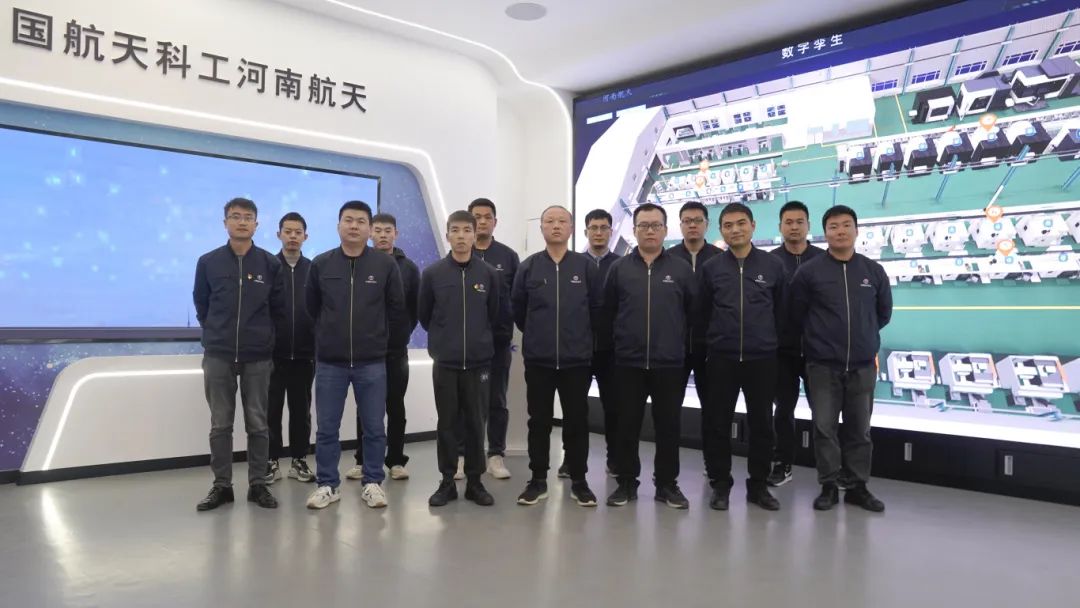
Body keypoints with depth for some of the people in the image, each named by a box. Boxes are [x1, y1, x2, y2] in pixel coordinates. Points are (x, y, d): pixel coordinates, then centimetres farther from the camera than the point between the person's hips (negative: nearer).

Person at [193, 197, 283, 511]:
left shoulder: (270, 263, 0)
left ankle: (258, 484, 15)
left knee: (257, 424, 6)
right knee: (220, 425, 6)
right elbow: (201, 306, 12)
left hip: (258, 356, 0)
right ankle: (221, 485, 16)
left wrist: (262, 336, 10)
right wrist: (216, 334, 13)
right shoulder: (208, 262, 2)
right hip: (218, 355, 1)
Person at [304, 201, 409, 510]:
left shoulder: (386, 264, -3)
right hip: (329, 362, 1)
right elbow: (312, 308, 12)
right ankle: (328, 484, 21)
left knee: (374, 428, 7)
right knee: (326, 429, 8)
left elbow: (397, 310, 5)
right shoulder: (320, 264, 0)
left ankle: (372, 483, 22)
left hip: (372, 363, -1)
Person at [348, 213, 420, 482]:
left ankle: (396, 461, 14)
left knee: (395, 406, 6)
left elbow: (416, 307, 5)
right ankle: (363, 461, 16)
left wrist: (404, 333, -2)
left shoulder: (408, 267, 4)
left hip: (396, 348, 1)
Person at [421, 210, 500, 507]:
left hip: (479, 361, 0)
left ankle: (475, 482, 18)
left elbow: (495, 314, 10)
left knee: (475, 423, 7)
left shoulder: (489, 274, 0)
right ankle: (447, 482, 17)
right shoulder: (433, 273, -1)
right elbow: (423, 314, 9)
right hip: (444, 362, 0)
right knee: (446, 424, 7)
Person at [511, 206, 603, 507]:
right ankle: (538, 480, 19)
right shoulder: (528, 267, 1)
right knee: (539, 421, 8)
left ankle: (579, 481, 18)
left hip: (577, 358, 0)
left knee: (577, 421, 6)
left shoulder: (587, 266, 0)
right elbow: (517, 309, 8)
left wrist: (580, 334, 10)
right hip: (538, 359, 0)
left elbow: (597, 308, 6)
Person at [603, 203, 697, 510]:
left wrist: (681, 344, 3)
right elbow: (606, 313, 6)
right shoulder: (619, 268, 3)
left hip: (669, 363, 0)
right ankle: (626, 483, 19)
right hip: (628, 362, 0)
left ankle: (667, 484, 20)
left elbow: (694, 312, 5)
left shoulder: (682, 269, 2)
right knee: (627, 425, 7)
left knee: (668, 426, 7)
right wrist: (620, 340, 5)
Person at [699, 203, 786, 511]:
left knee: (761, 424, 8)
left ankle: (758, 485, 21)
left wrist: (769, 338, 11)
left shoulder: (773, 265, 1)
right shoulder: (711, 267, 1)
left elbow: (782, 310, 8)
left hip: (762, 358, 0)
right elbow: (702, 311, 8)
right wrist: (719, 336, 9)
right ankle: (721, 484, 17)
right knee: (718, 424, 4)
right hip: (721, 358, 0)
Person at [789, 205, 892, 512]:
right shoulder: (809, 271, -5)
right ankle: (829, 486, 14)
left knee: (859, 429, 9)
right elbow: (796, 316, 2)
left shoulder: (874, 271, 4)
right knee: (825, 427, 2)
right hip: (823, 365, -2)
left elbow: (883, 313, 16)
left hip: (863, 365, 2)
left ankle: (858, 487, 21)